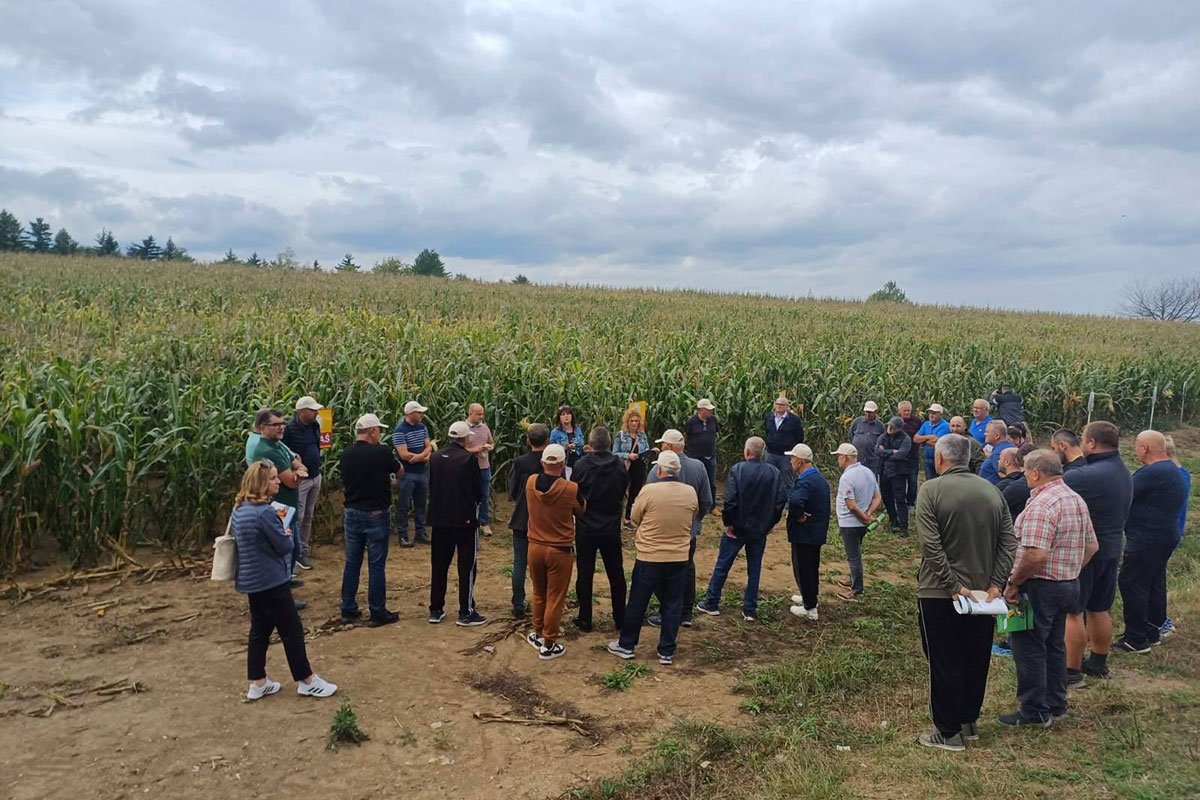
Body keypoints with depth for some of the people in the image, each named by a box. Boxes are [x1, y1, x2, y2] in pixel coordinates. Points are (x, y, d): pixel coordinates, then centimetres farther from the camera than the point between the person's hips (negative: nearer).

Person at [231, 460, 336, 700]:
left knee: (259, 629, 16)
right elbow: (285, 546, -18)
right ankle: (306, 681, 13)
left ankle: (257, 683, 23)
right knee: (292, 629, 3)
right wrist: (287, 534, 5)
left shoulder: (239, 509, 4)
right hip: (271, 581, -9)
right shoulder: (265, 512, -24)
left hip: (251, 580, 9)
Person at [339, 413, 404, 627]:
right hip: (375, 515, -5)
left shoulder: (346, 454, 0)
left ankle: (348, 610, 21)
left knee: (352, 563, 14)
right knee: (376, 565, 3)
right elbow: (400, 472, 0)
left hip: (351, 513, 5)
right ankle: (377, 613, 9)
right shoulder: (381, 453, -16)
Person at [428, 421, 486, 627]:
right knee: (466, 567, 4)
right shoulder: (469, 459, -15)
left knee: (439, 566, 14)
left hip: (440, 518, 5)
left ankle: (435, 610, 21)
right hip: (465, 519, -5)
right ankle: (466, 613, 8)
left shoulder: (435, 457, 0)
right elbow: (478, 491, -9)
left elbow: (431, 486, 7)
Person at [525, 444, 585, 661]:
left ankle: (538, 633, 35)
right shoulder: (571, 489, -20)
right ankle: (549, 645, 15)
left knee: (539, 594, 22)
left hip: (535, 547, 4)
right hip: (560, 551, -4)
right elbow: (581, 510, 1)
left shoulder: (530, 483, -10)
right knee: (555, 598, 8)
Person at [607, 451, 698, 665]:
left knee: (637, 603, 11)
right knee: (672, 605, 12)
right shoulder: (691, 493, -5)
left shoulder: (649, 490, -16)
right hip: (679, 557, 3)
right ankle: (666, 651, 18)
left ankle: (626, 645, 23)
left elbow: (635, 518, -2)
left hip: (649, 557, -2)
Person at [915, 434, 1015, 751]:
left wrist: (954, 586, -17)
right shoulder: (991, 491, 2)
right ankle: (970, 721, 33)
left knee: (944, 664, 7)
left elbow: (931, 547, -21)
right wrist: (995, 584, -4)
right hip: (983, 592, 5)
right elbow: (1008, 543, -2)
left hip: (939, 594, -5)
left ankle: (948, 732, 16)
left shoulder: (931, 490, -14)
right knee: (976, 661, 19)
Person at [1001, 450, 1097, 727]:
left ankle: (1034, 712, 11)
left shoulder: (1041, 504, -23)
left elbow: (1036, 555, -30)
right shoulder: (1076, 499, 9)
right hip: (1069, 585, 10)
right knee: (1054, 645, 20)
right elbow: (1092, 546, 15)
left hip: (1040, 588, -10)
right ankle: (1056, 706, 30)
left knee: (1029, 649, 3)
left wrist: (1013, 583, -19)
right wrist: (1070, 572, 18)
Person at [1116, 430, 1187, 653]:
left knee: (1131, 584, -6)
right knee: (1154, 584, 17)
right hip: (1165, 536, 10)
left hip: (1146, 540, -10)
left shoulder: (1151, 473, -21)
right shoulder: (1173, 470, 13)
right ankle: (1152, 632, 27)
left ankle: (1136, 639, -3)